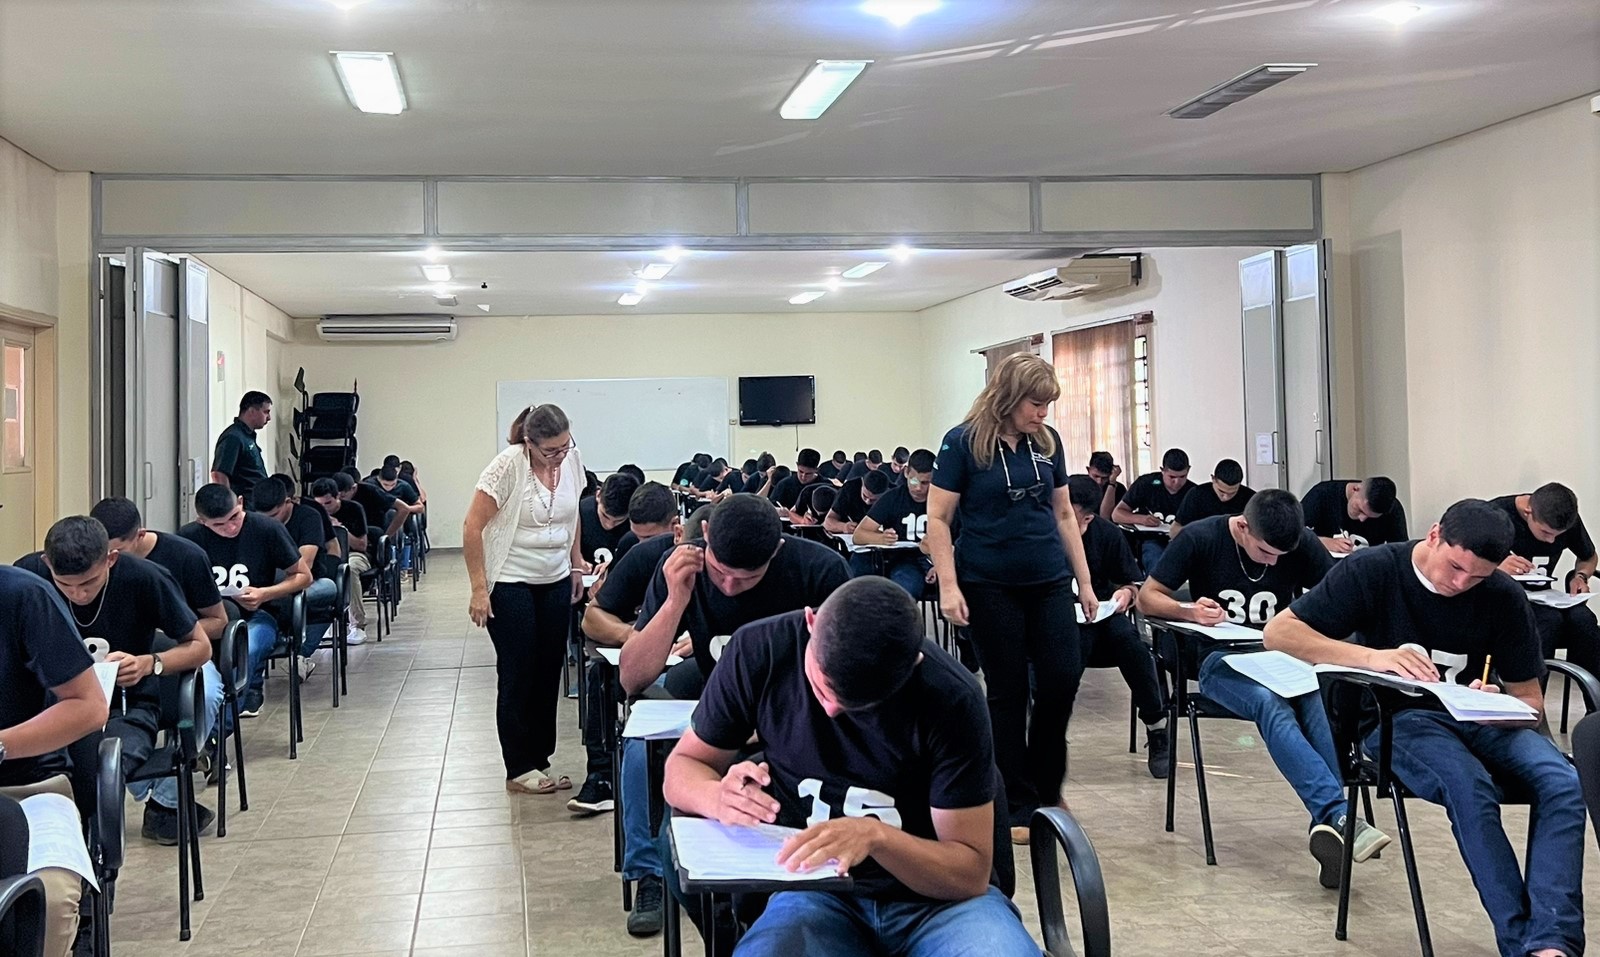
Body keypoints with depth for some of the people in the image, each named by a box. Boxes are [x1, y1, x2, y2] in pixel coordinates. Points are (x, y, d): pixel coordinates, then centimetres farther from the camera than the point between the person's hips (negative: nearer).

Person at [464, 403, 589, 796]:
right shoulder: (507, 466, -19)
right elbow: (472, 528, -17)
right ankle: (519, 770, 11)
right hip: (510, 584, -5)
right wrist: (479, 590, -17)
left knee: (548, 673, 8)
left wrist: (577, 563, 14)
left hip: (556, 583, 5)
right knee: (518, 675, 1)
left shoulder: (572, 460, -2)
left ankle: (540, 761, 19)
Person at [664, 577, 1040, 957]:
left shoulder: (952, 698, -17)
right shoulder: (761, 650, -11)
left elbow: (972, 872, -12)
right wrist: (718, 797, -22)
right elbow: (683, 768, 2)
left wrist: (875, 836, -31)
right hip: (814, 892, 0)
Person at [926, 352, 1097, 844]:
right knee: (1008, 691, 2)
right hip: (990, 586, -4)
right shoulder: (963, 443, -8)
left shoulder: (1047, 442, 6)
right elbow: (938, 519, -8)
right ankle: (1018, 807, 15)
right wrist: (949, 587, -15)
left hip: (1049, 581, 4)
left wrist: (1084, 581, 11)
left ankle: (1046, 789, 22)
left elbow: (1064, 515, 12)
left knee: (1063, 678, -2)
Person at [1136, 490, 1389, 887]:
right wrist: (1189, 611, -22)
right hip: (1222, 660, -3)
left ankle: (1326, 823, -38)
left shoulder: (1303, 543, 1)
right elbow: (1148, 597, -2)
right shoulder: (1201, 538, -6)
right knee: (1271, 705, -35)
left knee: (1320, 700, -33)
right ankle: (1339, 815, -47)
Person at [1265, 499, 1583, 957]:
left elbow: (1531, 703, 3)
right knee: (1470, 787, -35)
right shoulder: (1373, 570, -9)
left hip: (1479, 719, 4)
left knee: (1564, 783, -27)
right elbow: (1279, 632, -16)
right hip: (1399, 717, -4)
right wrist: (1372, 656, -30)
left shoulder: (1503, 597, 0)